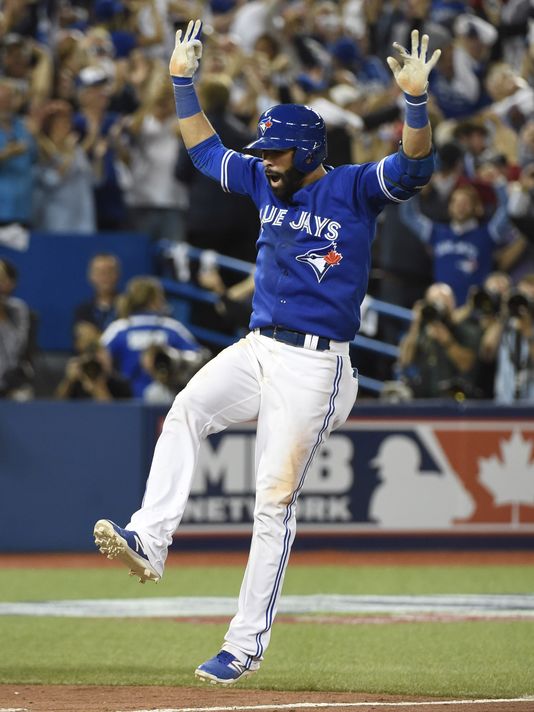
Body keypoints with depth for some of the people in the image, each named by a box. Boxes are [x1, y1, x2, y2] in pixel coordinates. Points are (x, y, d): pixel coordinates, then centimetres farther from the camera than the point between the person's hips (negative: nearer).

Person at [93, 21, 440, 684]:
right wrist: (182, 82, 18)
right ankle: (148, 542, -30)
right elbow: (206, 151, 25)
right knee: (184, 414, -22)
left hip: (314, 367, -6)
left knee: (274, 500, -5)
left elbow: (413, 167, -23)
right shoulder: (267, 183, 12)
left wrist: (415, 100, -37)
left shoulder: (353, 189, -6)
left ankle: (246, 643, -1)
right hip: (255, 349, 6)